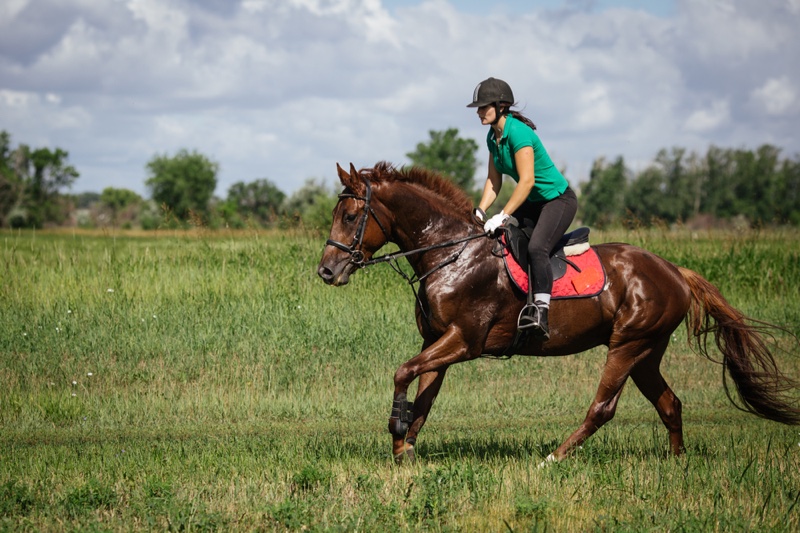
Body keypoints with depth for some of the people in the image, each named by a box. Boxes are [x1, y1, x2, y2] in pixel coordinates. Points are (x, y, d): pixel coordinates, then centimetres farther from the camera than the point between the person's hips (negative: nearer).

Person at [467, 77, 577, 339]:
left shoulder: (518, 133, -25)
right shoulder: (493, 137, 3)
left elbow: (527, 181, -30)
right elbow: (494, 180, 8)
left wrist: (503, 216, -31)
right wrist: (480, 212, -6)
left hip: (559, 199, -10)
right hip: (533, 202, 10)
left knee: (536, 247, -31)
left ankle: (540, 313, -37)